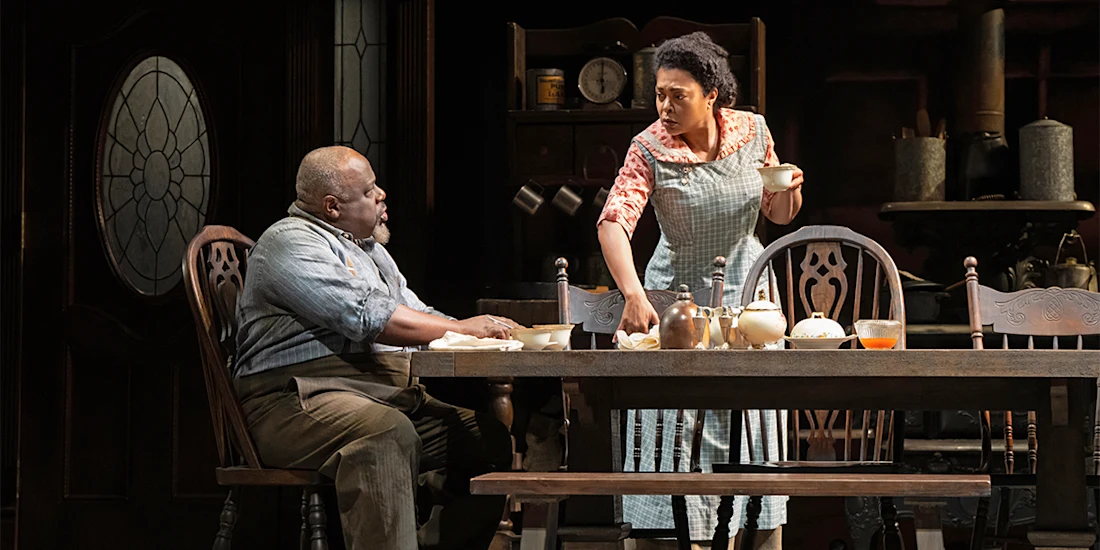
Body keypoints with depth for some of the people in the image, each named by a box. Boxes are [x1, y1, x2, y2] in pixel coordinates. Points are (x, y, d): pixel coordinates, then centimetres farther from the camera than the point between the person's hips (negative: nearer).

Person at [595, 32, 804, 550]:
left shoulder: (753, 131, -6)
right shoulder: (649, 148, -16)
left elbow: (779, 214, 8)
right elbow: (614, 221, -29)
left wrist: (789, 189, -15)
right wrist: (634, 295, -44)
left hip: (748, 289, 3)